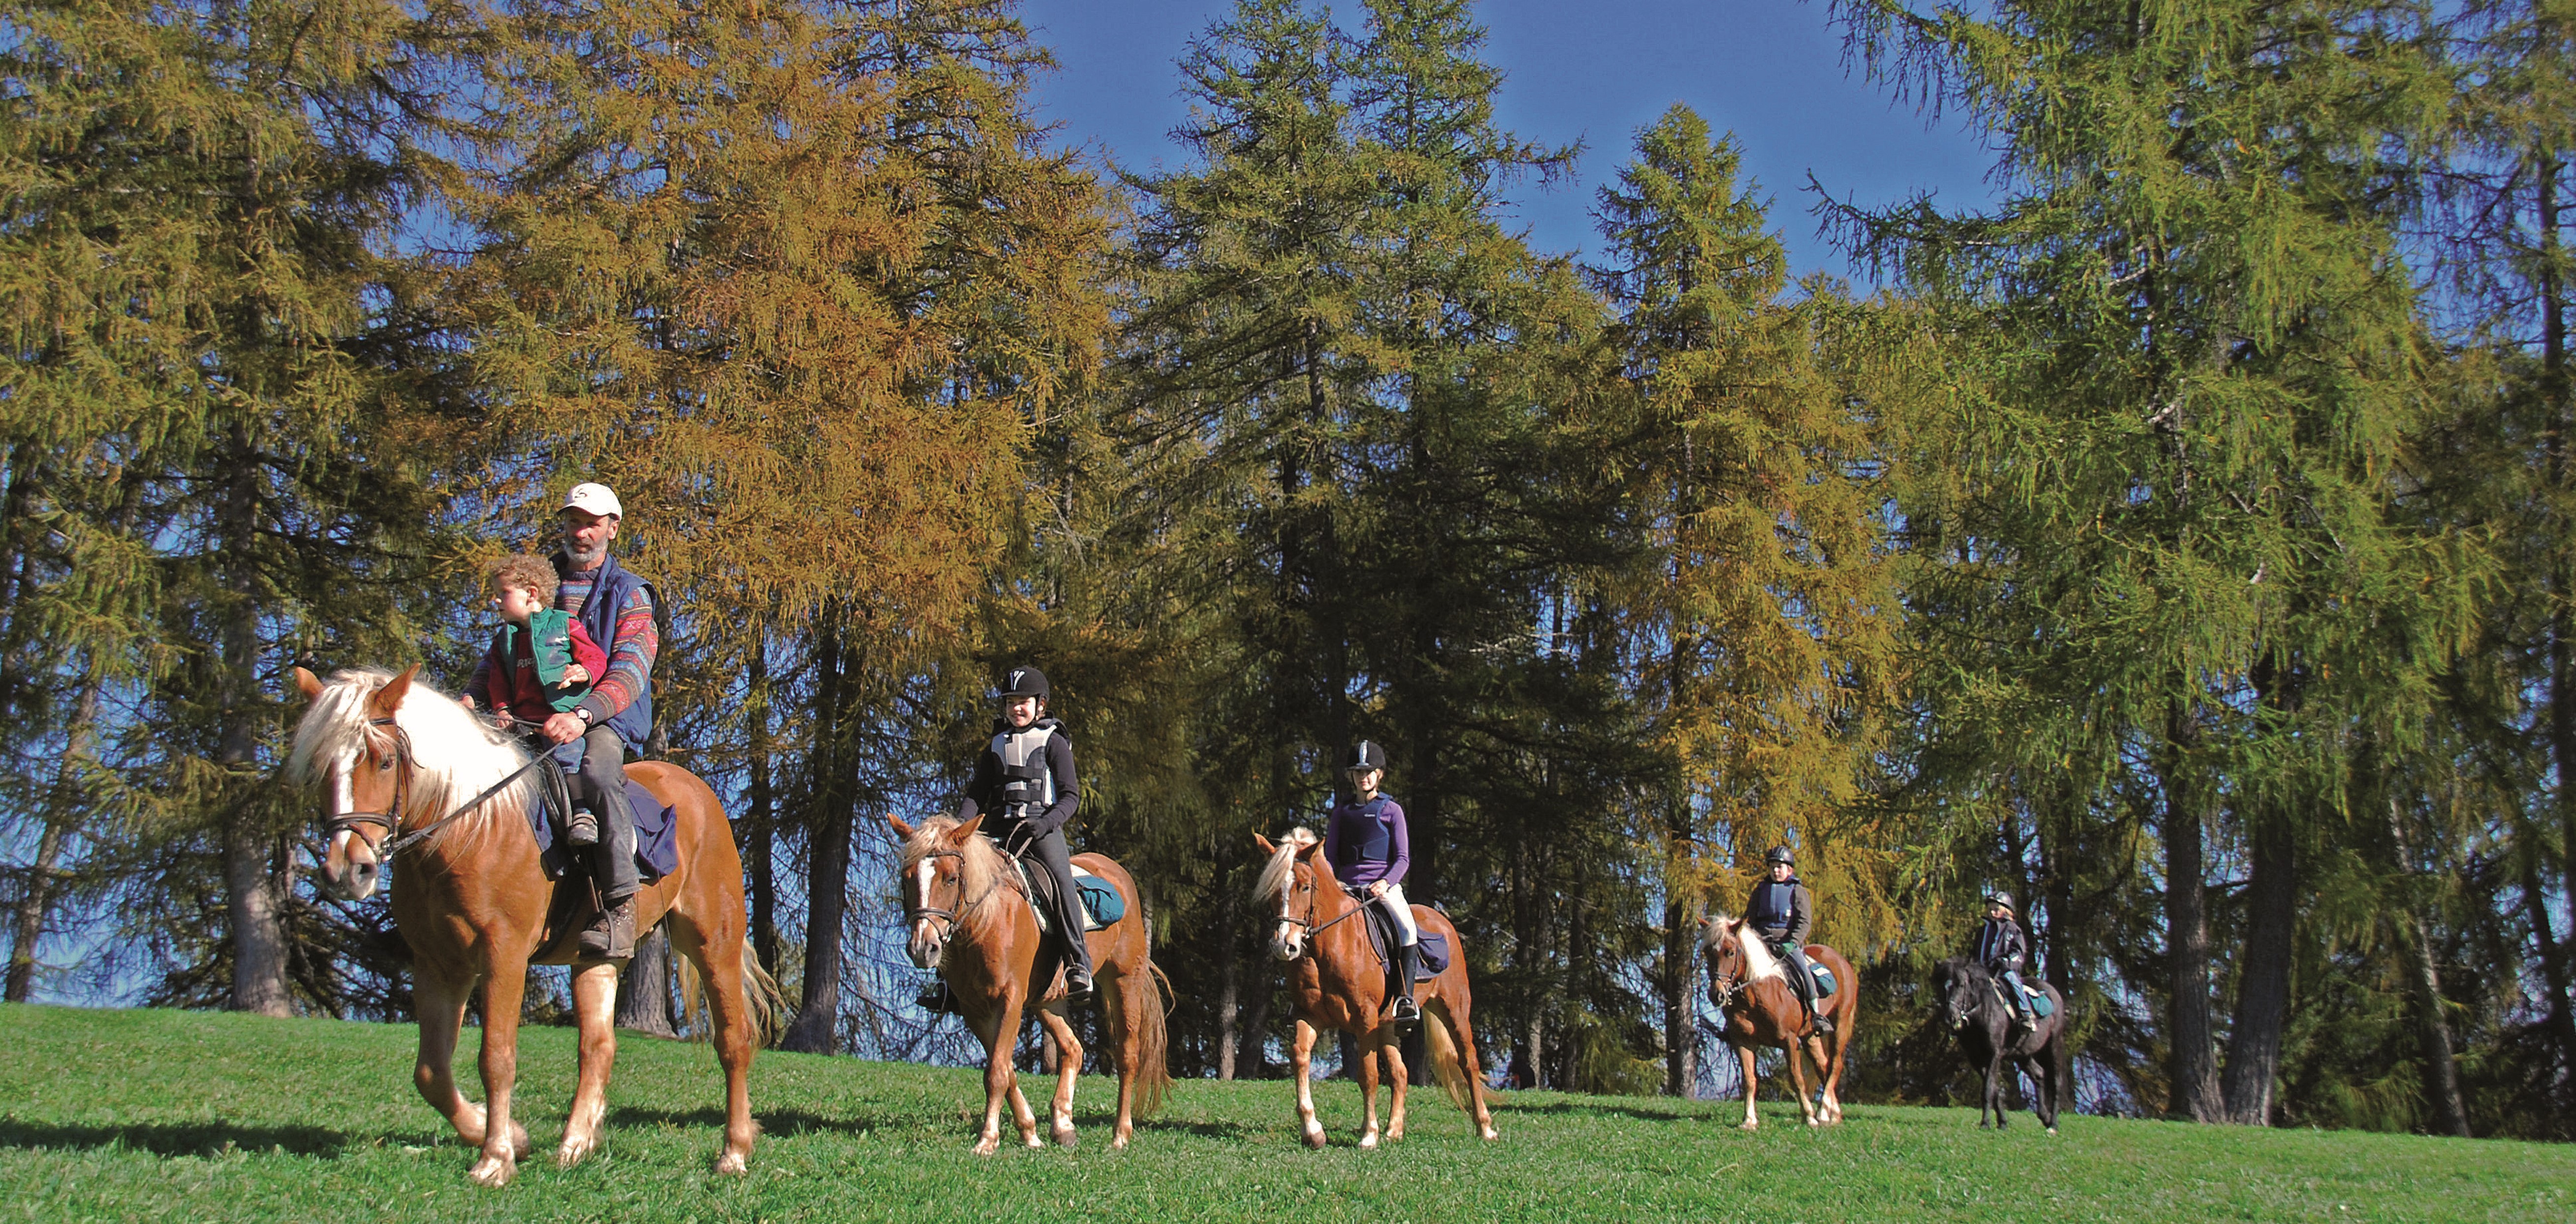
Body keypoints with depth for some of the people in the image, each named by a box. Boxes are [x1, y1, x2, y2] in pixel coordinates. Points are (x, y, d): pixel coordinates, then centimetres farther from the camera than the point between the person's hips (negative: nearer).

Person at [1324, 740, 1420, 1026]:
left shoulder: (1392, 810, 7)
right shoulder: (1341, 812, 14)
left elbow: (1403, 858, 3)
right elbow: (1330, 856, 16)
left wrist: (1386, 882, -16)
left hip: (1386, 886, -2)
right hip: (1347, 887, 3)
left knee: (1407, 929, -29)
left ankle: (1406, 998, -28)